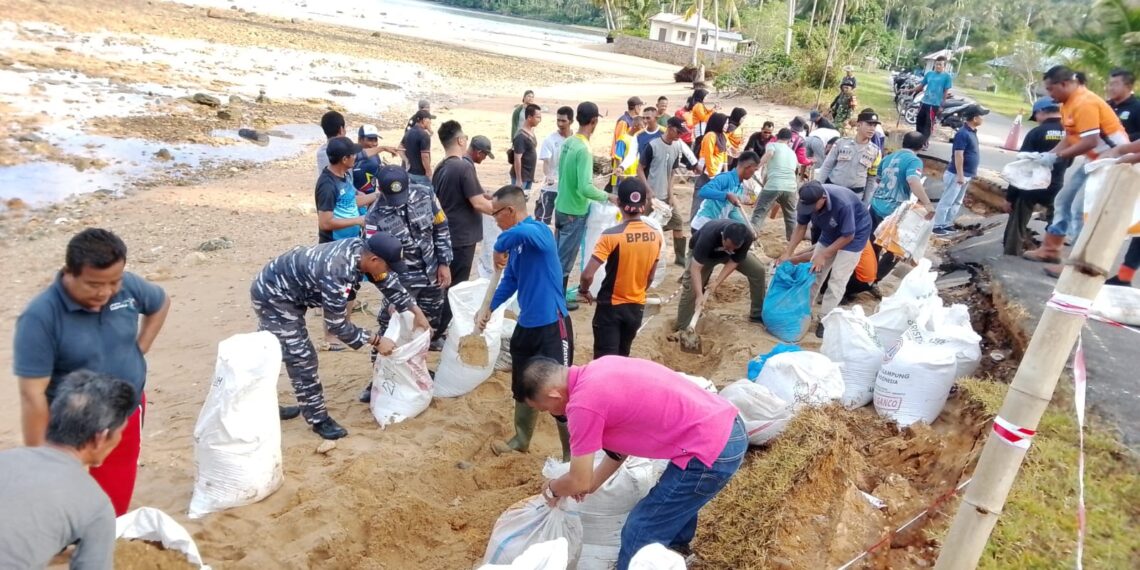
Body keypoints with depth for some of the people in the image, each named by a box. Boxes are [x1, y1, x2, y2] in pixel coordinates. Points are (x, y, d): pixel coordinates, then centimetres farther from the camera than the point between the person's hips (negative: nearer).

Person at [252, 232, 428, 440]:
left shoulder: (361, 248, -15)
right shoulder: (336, 274, -38)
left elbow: (388, 281, 3)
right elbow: (337, 325, -26)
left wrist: (416, 311, 3)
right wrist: (376, 341, -18)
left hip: (278, 289, 9)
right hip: (272, 296, -9)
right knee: (301, 357, -6)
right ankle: (318, 419, 6)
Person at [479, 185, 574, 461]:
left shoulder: (537, 231, -19)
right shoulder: (517, 241, 8)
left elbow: (518, 232, -44)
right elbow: (510, 281, 17)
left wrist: (499, 249, -25)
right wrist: (489, 309, 7)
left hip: (552, 324, -9)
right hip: (526, 324, 9)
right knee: (522, 386, 22)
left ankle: (571, 454, 17)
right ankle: (521, 440, 42)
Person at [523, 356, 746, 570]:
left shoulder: (583, 403, -16)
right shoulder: (598, 370, 11)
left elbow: (579, 483, -4)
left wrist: (551, 489, 17)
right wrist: (594, 481, 28)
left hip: (710, 451, -10)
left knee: (640, 535, 4)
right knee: (677, 498, 34)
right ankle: (675, 551, 57)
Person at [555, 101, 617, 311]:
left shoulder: (568, 142, 2)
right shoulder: (584, 150, -23)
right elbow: (586, 188, -29)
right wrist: (607, 196, -14)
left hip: (561, 206, 8)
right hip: (574, 212, -8)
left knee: (558, 254, 19)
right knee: (565, 259, 5)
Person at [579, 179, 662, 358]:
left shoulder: (611, 236, -21)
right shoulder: (656, 235, -4)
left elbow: (587, 274, -24)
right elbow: (650, 277, 7)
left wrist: (584, 290, -3)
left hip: (611, 307, -5)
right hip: (637, 307, 5)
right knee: (622, 357, 22)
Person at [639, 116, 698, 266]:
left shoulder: (677, 147, 3)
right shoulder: (652, 146, -16)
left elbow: (671, 172, 10)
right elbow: (640, 169, -12)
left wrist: (670, 193, 5)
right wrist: (648, 191, -17)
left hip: (666, 194, 6)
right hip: (651, 195, -6)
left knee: (677, 222, 6)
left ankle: (680, 257, 16)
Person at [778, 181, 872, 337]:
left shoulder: (843, 204, -40)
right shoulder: (808, 201, -24)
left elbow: (848, 236, -27)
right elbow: (801, 227, -10)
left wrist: (823, 255, -27)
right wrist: (787, 253, -17)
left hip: (855, 233, -6)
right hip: (831, 231, 6)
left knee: (837, 278, -10)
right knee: (815, 270, 6)